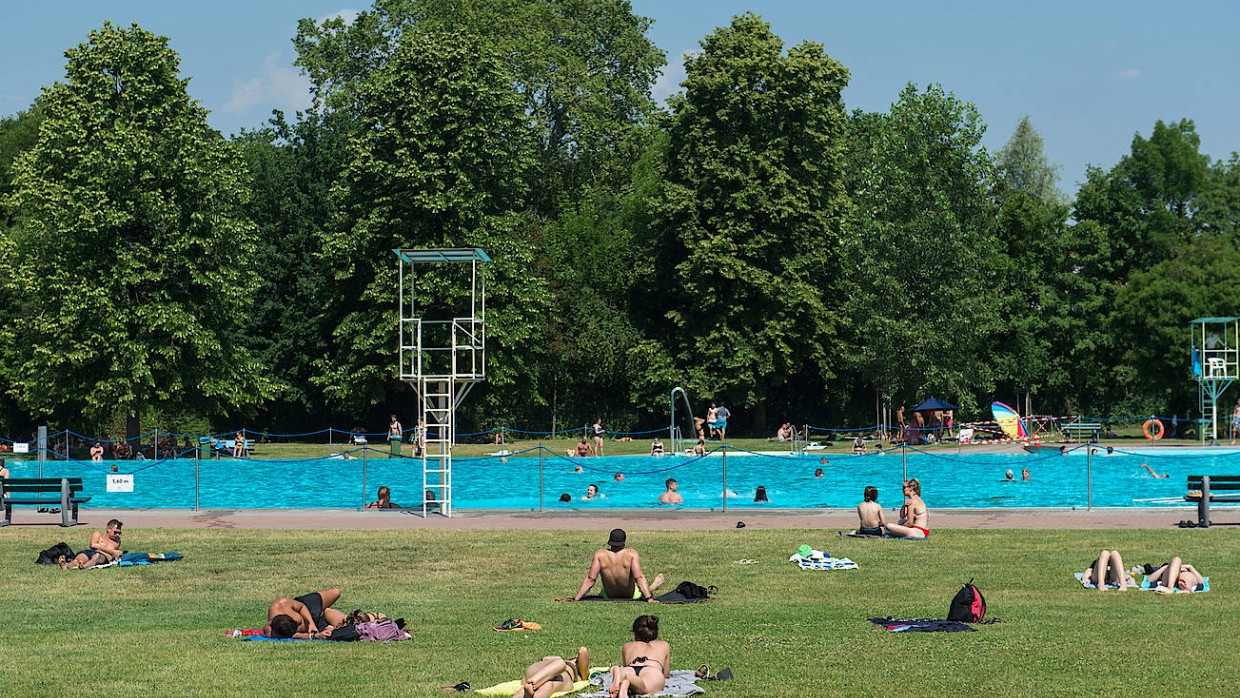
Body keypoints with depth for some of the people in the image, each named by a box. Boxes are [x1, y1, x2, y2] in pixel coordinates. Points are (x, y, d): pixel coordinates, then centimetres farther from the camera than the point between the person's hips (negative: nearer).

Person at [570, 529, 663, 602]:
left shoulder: (599, 554, -21)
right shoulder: (631, 554, -24)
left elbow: (590, 580, -22)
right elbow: (639, 578, -31)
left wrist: (575, 599, -19)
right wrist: (649, 599, -32)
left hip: (608, 596, 3)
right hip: (631, 596, -3)